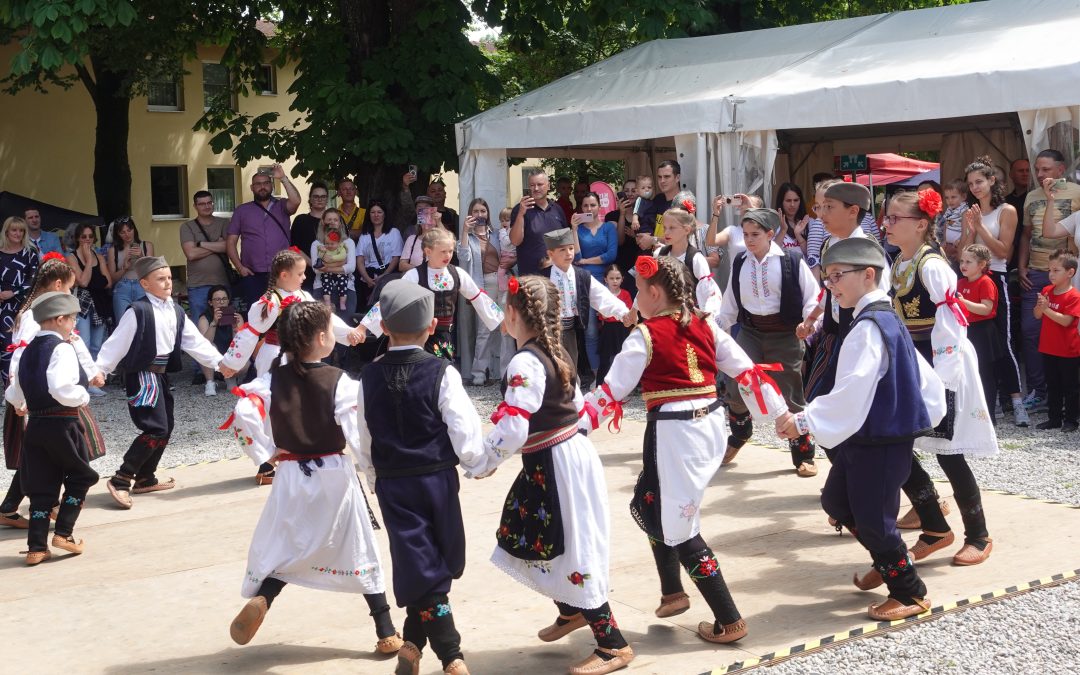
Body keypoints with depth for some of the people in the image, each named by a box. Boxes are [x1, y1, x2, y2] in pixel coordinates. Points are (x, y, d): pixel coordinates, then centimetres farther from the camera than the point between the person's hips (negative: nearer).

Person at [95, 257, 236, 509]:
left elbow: (195, 341, 9)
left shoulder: (176, 312, 8)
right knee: (155, 429, -14)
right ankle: (120, 480, -9)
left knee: (166, 428, 15)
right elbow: (117, 343, -14)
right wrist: (99, 370, -16)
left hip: (161, 374, 9)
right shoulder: (138, 311, -15)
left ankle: (145, 479, 28)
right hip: (142, 375, -9)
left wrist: (218, 362, 2)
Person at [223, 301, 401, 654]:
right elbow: (360, 433, -18)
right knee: (360, 553, 11)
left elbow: (243, 415, -16)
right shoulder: (340, 382, -13)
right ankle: (387, 634, 15)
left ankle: (259, 599, -9)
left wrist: (265, 452, -4)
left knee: (282, 546, 19)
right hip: (334, 476, -2)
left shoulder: (273, 380, -4)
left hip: (292, 477, 2)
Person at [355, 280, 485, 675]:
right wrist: (476, 464, 7)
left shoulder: (370, 378, -1)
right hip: (437, 478, -2)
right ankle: (414, 642, 22)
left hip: (392, 484, 2)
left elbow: (365, 438, 6)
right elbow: (464, 430, -12)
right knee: (439, 562, 17)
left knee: (417, 563, 3)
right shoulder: (441, 374, -12)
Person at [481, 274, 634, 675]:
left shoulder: (525, 362, -22)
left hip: (555, 467, -10)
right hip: (569, 455, 10)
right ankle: (572, 611, 40)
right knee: (528, 543, 22)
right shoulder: (555, 352, 8)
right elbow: (577, 405, 18)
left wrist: (484, 462, -12)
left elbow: (513, 429, -26)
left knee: (568, 555, -1)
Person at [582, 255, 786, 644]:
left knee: (679, 528, 3)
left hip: (674, 432, -7)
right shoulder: (704, 325, 8)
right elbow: (745, 369, 10)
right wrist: (778, 412, 18)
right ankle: (673, 593, 29)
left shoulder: (646, 336, -9)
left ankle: (729, 622, 4)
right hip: (711, 423, 8)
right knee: (650, 507, 24)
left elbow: (612, 390, -8)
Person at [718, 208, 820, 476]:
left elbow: (812, 296, -8)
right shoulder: (739, 263, 5)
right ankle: (739, 436, 28)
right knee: (735, 388, -3)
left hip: (784, 334, -3)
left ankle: (803, 455, 17)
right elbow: (730, 302, 12)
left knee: (790, 394, 2)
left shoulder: (791, 260, -9)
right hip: (749, 332, 4)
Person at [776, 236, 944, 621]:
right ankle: (889, 561, 39)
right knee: (836, 502, 21)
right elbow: (921, 375, 15)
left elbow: (852, 391, -30)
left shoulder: (868, 327, -22)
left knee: (872, 519, 2)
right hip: (864, 437, 10)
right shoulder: (886, 320, 9)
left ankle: (909, 593, 19)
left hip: (881, 444, -10)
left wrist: (804, 421, -30)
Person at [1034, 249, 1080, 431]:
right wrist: (1041, 306, -14)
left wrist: (1047, 308, -25)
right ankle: (1054, 418, 23)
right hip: (1048, 348, 6)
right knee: (1053, 386, 14)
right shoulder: (1047, 291, 6)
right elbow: (1037, 315, 7)